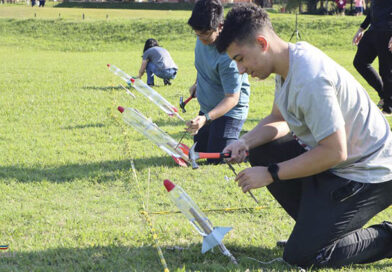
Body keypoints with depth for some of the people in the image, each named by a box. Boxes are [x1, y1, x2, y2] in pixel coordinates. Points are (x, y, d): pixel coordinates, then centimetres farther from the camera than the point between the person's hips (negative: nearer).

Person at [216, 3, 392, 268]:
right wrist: (245, 142, -5)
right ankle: (318, 224, 14)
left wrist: (271, 174, -21)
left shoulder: (310, 79, -30)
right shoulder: (290, 60, 1)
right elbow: (279, 120, 14)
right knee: (260, 153, 7)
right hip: (339, 158, 10)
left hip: (367, 175, -10)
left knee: (300, 255, -10)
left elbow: (334, 152, -29)